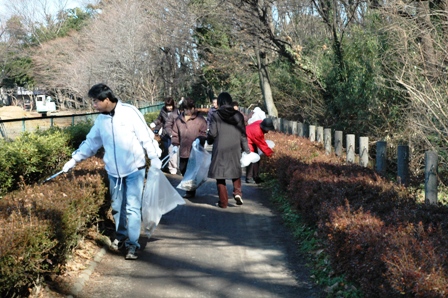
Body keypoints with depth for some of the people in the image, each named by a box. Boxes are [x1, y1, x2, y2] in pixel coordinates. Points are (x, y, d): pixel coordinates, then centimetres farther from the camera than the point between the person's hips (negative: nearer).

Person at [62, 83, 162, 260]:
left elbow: (146, 136, -10)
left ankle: (132, 244, 1)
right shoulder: (100, 120, 4)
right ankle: (120, 236, 32)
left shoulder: (129, 112, -12)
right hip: (113, 171, 5)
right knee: (117, 207, 15)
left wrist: (154, 157, -13)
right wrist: (74, 160, 9)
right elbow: (91, 142, 13)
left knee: (133, 208, -5)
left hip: (134, 168, -5)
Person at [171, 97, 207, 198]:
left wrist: (199, 141, -20)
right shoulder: (179, 119, 9)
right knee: (182, 169, 11)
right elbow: (175, 133, 14)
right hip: (183, 150, 5)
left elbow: (203, 133, -4)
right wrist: (175, 144, 6)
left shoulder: (200, 119, -4)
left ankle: (191, 191, 13)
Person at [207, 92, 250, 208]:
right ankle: (237, 191, -2)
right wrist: (246, 150, 11)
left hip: (220, 150, -3)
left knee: (220, 174, 6)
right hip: (235, 149, 3)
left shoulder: (216, 116, -6)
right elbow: (243, 134, 4)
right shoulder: (238, 115, 2)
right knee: (235, 172, 20)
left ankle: (223, 202, 6)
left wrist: (209, 140, 16)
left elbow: (212, 133, -7)